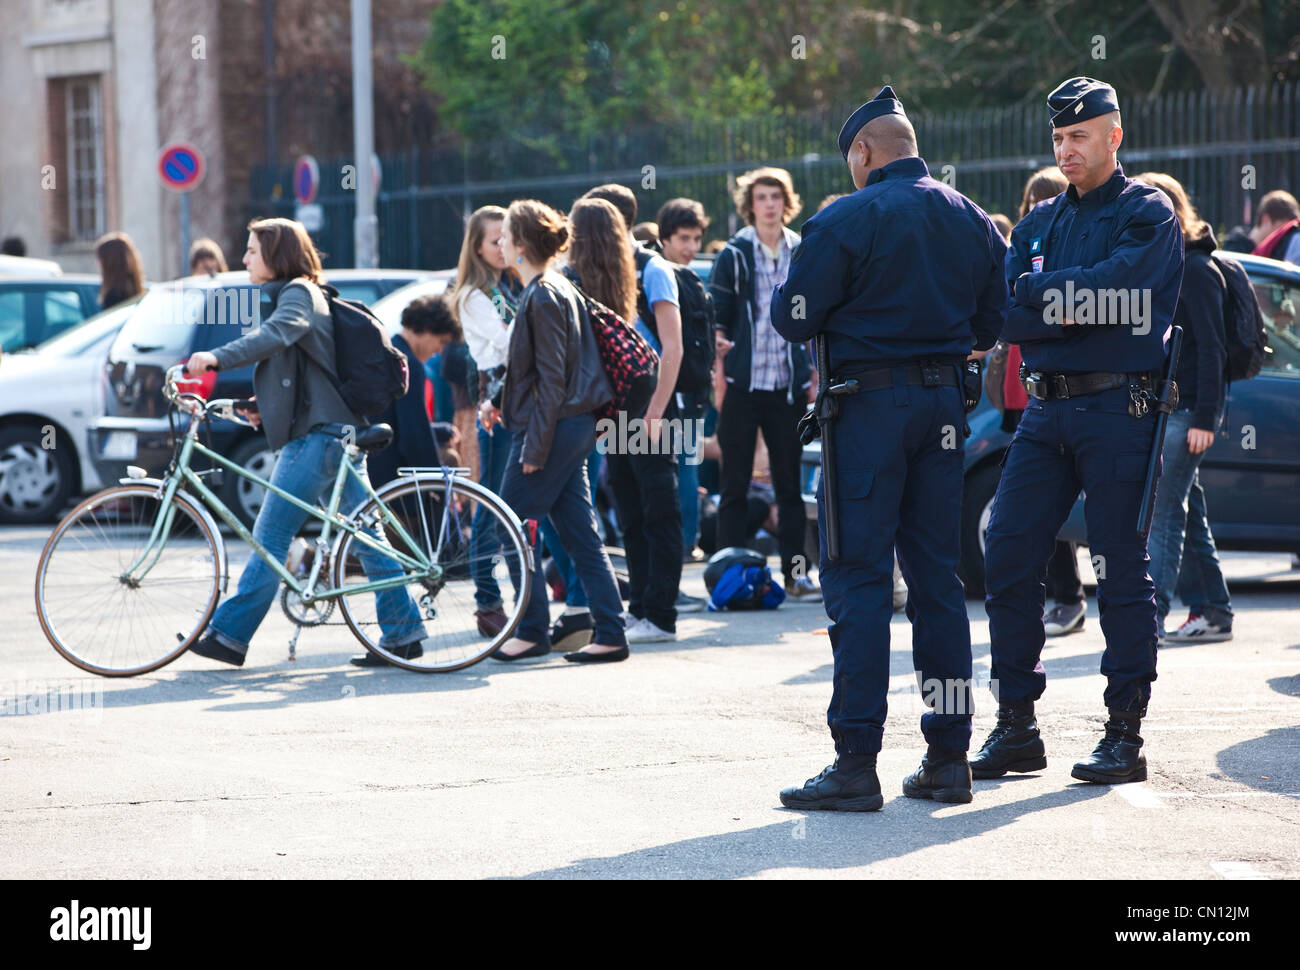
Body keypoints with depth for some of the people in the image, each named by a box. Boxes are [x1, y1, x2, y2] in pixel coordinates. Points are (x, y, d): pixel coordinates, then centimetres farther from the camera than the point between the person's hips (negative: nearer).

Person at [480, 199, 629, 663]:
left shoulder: (544, 297, -16)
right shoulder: (556, 289, 15)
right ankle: (610, 635, 7)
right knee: (579, 531, 8)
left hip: (553, 428, -10)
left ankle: (532, 630, 3)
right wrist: (499, 400, 17)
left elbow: (551, 380, -19)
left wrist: (534, 447, -18)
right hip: (573, 428, 10)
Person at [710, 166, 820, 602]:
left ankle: (796, 572, 10)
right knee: (735, 486, 1)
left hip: (788, 386, 2)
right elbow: (716, 318, 2)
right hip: (742, 385, -2)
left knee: (790, 483, 6)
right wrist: (718, 342, -17)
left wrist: (815, 375, 7)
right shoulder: (734, 255, 2)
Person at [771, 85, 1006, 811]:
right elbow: (992, 323, 14)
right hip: (944, 404, 6)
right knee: (938, 579, 10)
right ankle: (949, 758, 11)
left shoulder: (846, 221, -10)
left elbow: (794, 319, -9)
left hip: (870, 404, -6)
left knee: (858, 579, -4)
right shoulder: (973, 221, 10)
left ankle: (857, 764, -8)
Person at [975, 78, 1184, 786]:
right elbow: (1003, 318, 5)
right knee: (1006, 560, 0)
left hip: (1118, 407, -6)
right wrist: (1065, 309, -11)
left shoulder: (1147, 215, 0)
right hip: (1045, 409, 6)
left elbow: (1113, 286, -18)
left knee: (1121, 571, -3)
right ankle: (1016, 727, 8)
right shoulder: (1039, 222, 17)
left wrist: (1033, 290, -8)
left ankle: (1125, 733, 3)